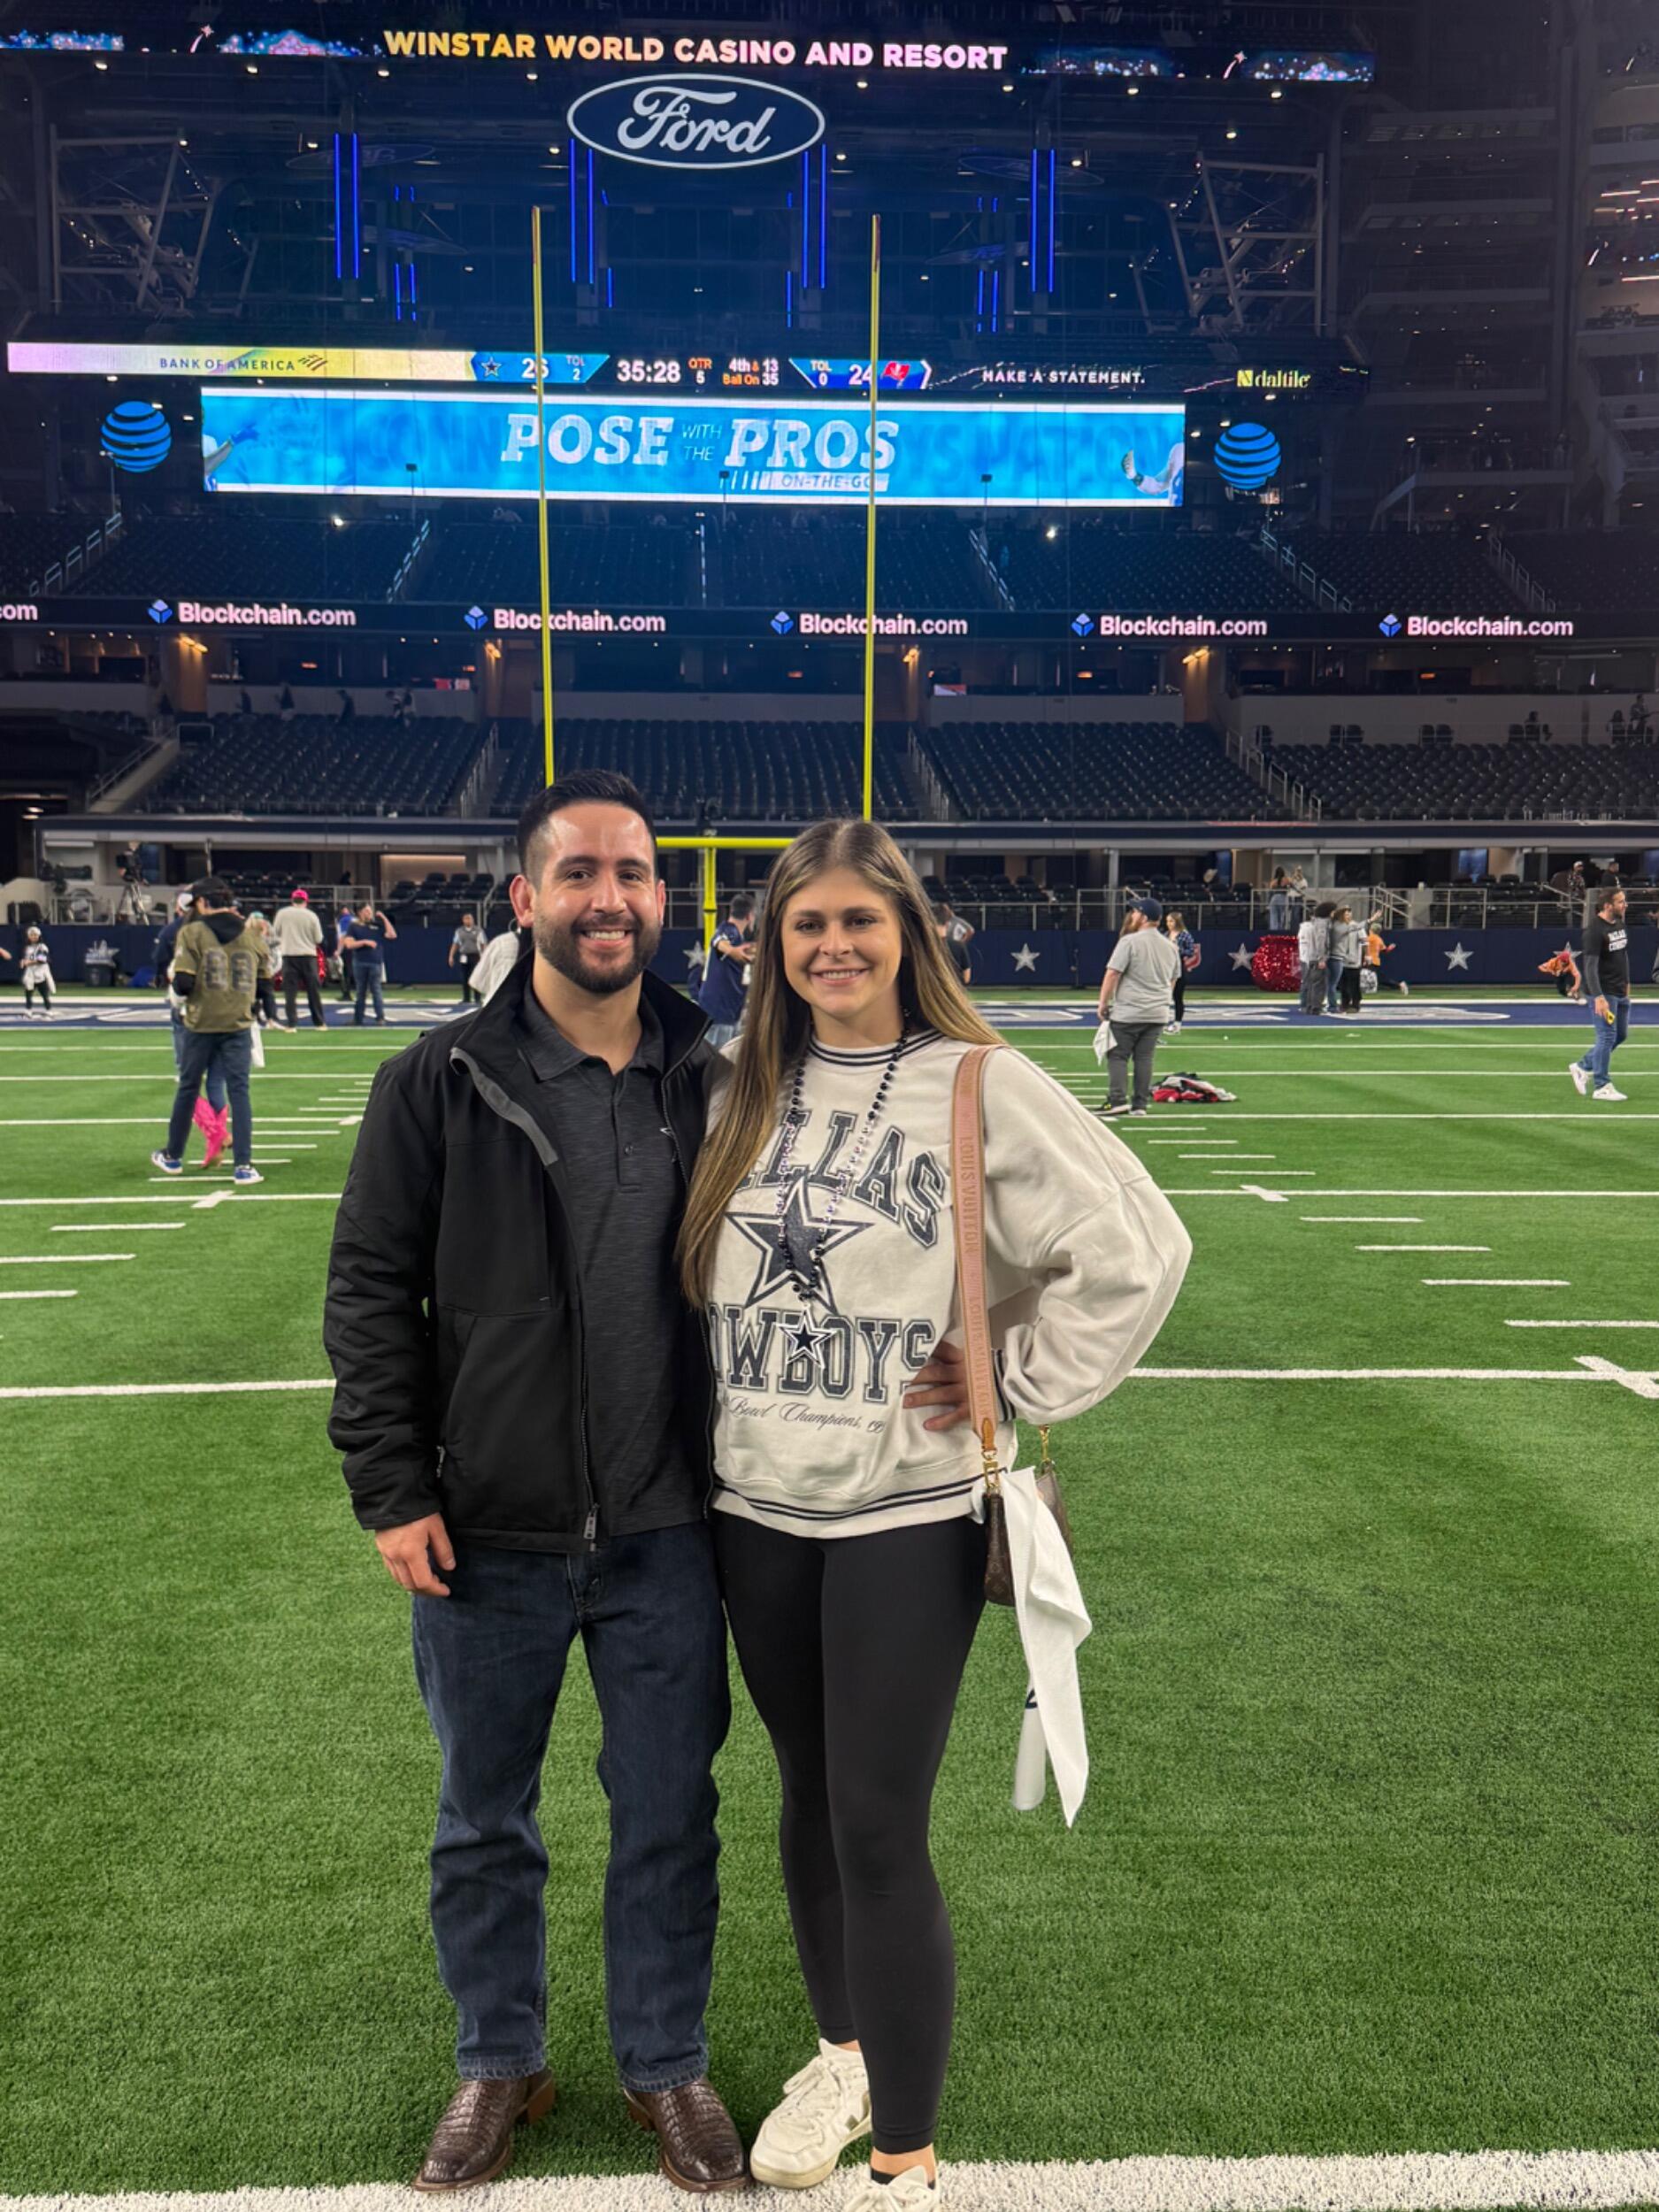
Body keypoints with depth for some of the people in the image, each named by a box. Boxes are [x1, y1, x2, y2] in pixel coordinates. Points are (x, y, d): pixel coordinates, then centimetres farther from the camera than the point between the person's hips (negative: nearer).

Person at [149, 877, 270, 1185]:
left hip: (201, 1024, -1)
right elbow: (266, 972, 9)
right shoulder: (250, 935, 1)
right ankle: (243, 1165, -6)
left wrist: (178, 984, 8)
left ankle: (173, 1157, 29)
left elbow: (183, 984, -14)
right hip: (238, 1024, 1)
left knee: (188, 1089, 14)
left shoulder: (192, 933, -8)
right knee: (239, 1091, 2)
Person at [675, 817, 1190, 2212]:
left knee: (881, 1831, -3)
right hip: (757, 1509, 5)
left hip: (908, 1518, -5)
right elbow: (699, 1271, 17)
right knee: (811, 1799, 19)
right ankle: (844, 2053, 42)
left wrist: (1023, 1387, -10)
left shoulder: (981, 1088, -10)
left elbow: (1138, 1247, -12)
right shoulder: (743, 1093, 5)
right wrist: (711, 1426, 8)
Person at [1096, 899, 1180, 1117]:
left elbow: (1112, 975, -13)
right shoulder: (1170, 946, 11)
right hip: (1158, 1014, 6)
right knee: (1145, 1057, 9)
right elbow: (1172, 981, 19)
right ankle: (1141, 1105, 8)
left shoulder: (1129, 942, -11)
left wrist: (1103, 1004, -5)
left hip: (1127, 1013, -6)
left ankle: (1118, 1100, -9)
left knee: (1118, 1056, 0)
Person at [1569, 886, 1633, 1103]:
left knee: (1621, 1035, 14)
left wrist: (1626, 982, 18)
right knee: (1607, 1036, -5)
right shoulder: (1594, 931, -17)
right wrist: (1598, 997, -27)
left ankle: (1583, 1067, 27)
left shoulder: (1620, 924, 9)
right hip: (1603, 993, -9)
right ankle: (1602, 1086, 4)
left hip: (1620, 992, 9)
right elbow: (1590, 967, -21)